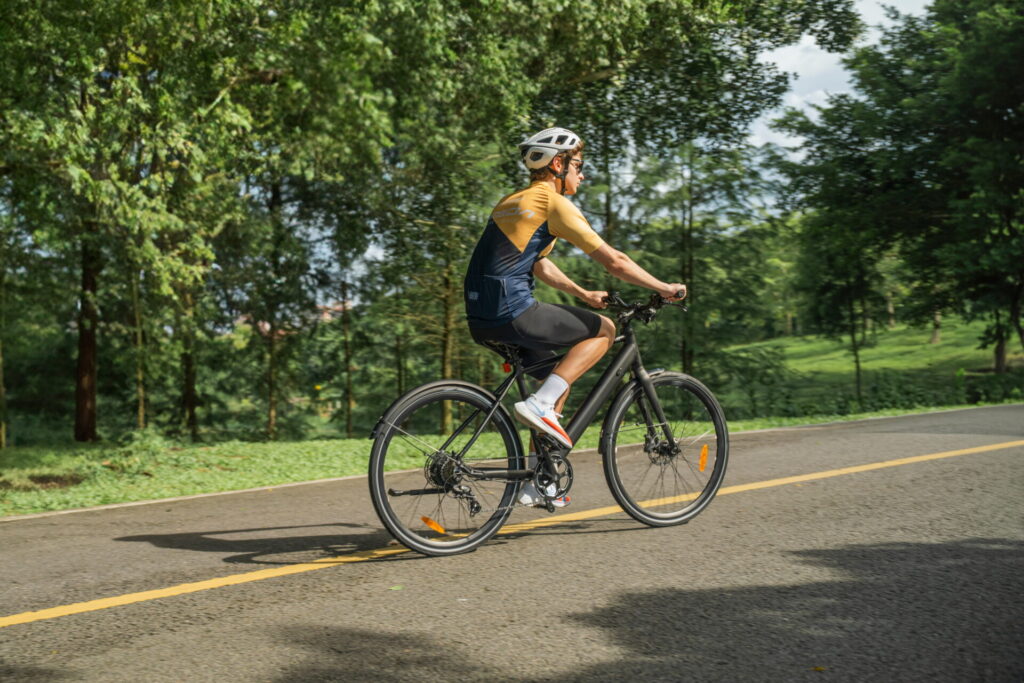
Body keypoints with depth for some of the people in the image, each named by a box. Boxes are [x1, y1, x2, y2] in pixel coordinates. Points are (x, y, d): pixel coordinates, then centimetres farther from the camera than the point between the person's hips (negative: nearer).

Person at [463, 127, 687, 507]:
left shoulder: (513, 202, 23)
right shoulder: (554, 203, -4)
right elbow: (614, 262, -5)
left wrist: (584, 295, 38)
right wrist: (665, 288, 7)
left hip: (481, 319, 9)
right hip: (512, 313, -9)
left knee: (558, 379, 24)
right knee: (603, 330, 5)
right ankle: (539, 404, -6)